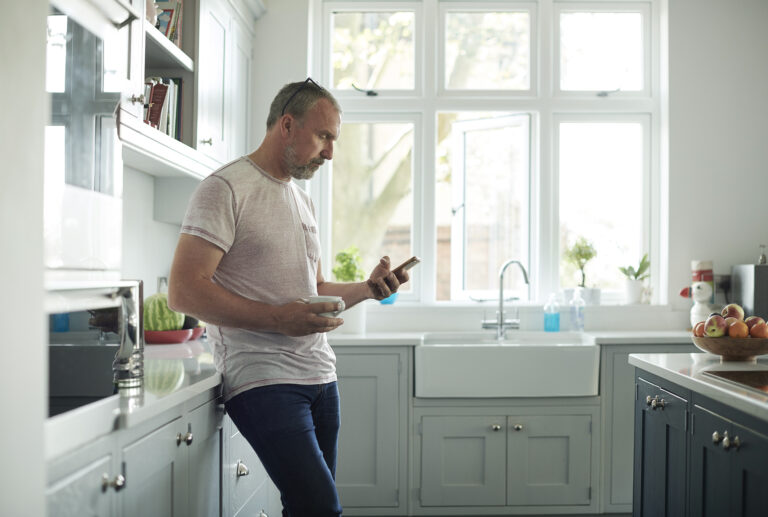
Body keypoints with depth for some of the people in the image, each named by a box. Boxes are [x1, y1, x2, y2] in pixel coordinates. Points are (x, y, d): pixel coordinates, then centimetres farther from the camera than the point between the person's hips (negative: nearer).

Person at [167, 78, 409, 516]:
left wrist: (368, 289, 9)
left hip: (320, 376, 8)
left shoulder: (303, 201, 21)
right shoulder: (226, 188, -6)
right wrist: (276, 319, -20)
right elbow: (184, 291, -13)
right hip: (264, 379, -8)